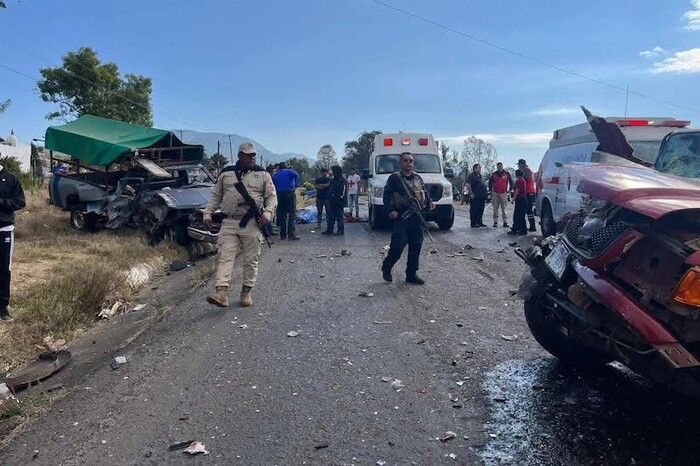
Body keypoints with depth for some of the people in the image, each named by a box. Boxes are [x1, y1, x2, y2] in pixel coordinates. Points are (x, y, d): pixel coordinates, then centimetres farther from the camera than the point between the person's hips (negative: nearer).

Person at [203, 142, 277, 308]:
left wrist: (268, 213, -12)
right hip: (229, 223, 1)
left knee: (250, 260, 5)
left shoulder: (262, 174, 6)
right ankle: (222, 292, -12)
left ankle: (247, 291, 18)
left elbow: (272, 196, 4)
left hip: (251, 224, -1)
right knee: (225, 257, -7)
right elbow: (215, 196, 17)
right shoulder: (226, 174, 12)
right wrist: (207, 213, 8)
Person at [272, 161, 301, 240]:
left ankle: (283, 234, 8)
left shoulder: (275, 175, 18)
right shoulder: (289, 171, 6)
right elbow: (296, 175, -15)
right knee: (291, 214, -4)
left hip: (279, 195, 4)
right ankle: (291, 233, -12)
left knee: (282, 215, 7)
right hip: (290, 193, -4)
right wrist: (296, 186, -14)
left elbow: (273, 187, 14)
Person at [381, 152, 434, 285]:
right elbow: (387, 195, -7)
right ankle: (386, 268, 15)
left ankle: (411, 274, 16)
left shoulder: (418, 178, 16)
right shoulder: (394, 178, -2)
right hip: (401, 217, -6)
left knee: (416, 246, 6)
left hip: (417, 217, 6)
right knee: (398, 246, -10)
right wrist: (391, 210, -19)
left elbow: (425, 192, 25)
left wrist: (430, 202, 5)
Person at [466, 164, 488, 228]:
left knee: (481, 210, 12)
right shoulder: (471, 175, -8)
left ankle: (480, 222, 19)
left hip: (481, 197, 9)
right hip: (475, 197, -9)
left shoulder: (480, 175, 20)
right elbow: (468, 185, -17)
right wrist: (471, 193, -21)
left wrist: (485, 192, 20)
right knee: (474, 210, -6)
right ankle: (473, 223, -3)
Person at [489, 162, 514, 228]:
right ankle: (495, 222, 4)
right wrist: (491, 190, 9)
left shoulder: (506, 174, 3)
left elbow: (511, 182, 11)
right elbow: (490, 182, 16)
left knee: (504, 208, -2)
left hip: (504, 193, -1)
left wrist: (510, 189, 5)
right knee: (495, 208, 0)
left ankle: (505, 222, 2)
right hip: (495, 193, 1)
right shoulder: (494, 174, 6)